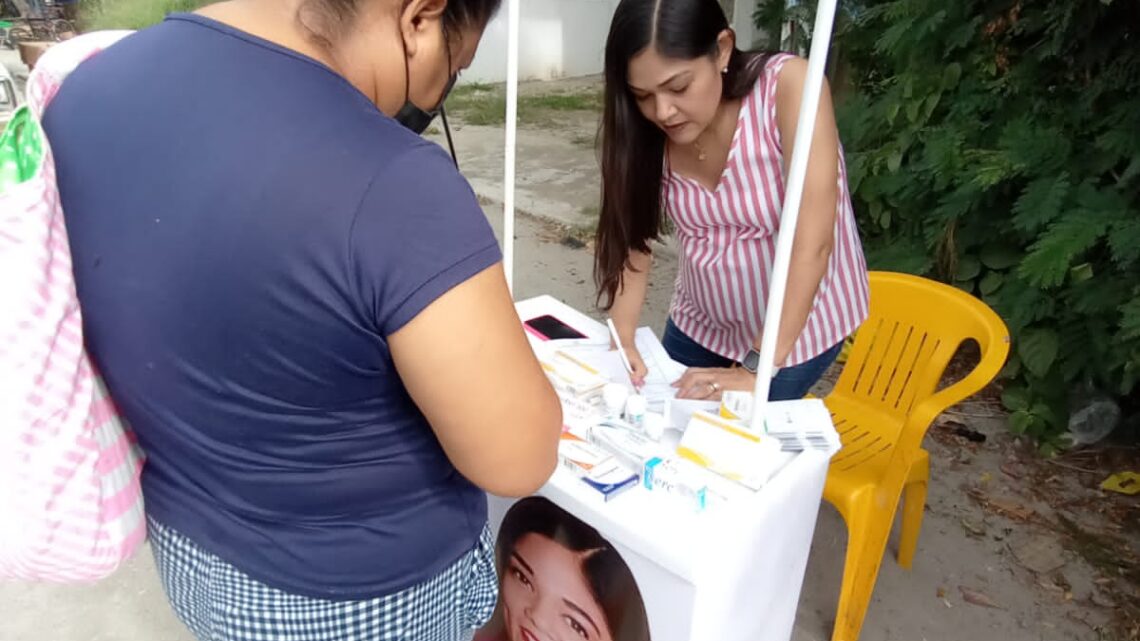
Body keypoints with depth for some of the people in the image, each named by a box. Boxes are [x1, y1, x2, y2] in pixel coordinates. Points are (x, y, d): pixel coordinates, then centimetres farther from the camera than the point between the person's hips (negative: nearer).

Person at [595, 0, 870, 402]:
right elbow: (632, 237, -11)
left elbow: (811, 243, -30)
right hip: (700, 323, 4)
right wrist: (623, 337, -25)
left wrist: (758, 369, -32)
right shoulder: (648, 130, -13)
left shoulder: (789, 85, -25)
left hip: (797, 331, -4)